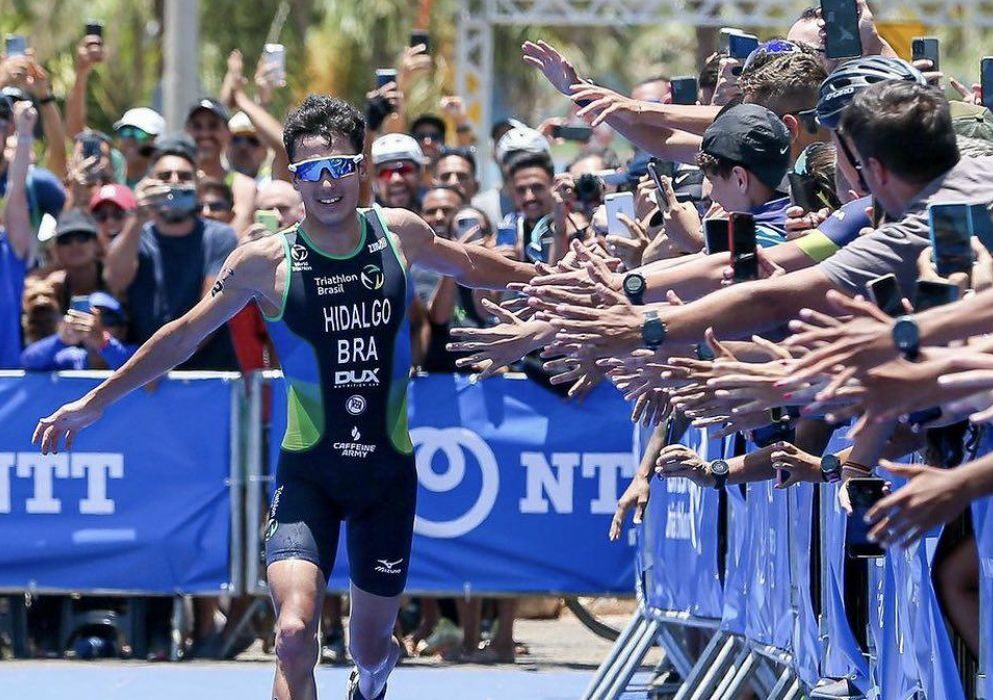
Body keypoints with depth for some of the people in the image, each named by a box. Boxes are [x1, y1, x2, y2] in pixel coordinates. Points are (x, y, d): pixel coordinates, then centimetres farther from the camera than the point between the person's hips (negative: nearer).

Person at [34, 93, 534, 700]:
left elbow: (468, 265, 20)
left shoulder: (400, 234, -2)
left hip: (389, 468, 2)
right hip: (308, 472, -2)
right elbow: (184, 336, 0)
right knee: (295, 634, -24)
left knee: (370, 644, 15)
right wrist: (94, 402, 1)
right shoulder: (267, 262, -10)